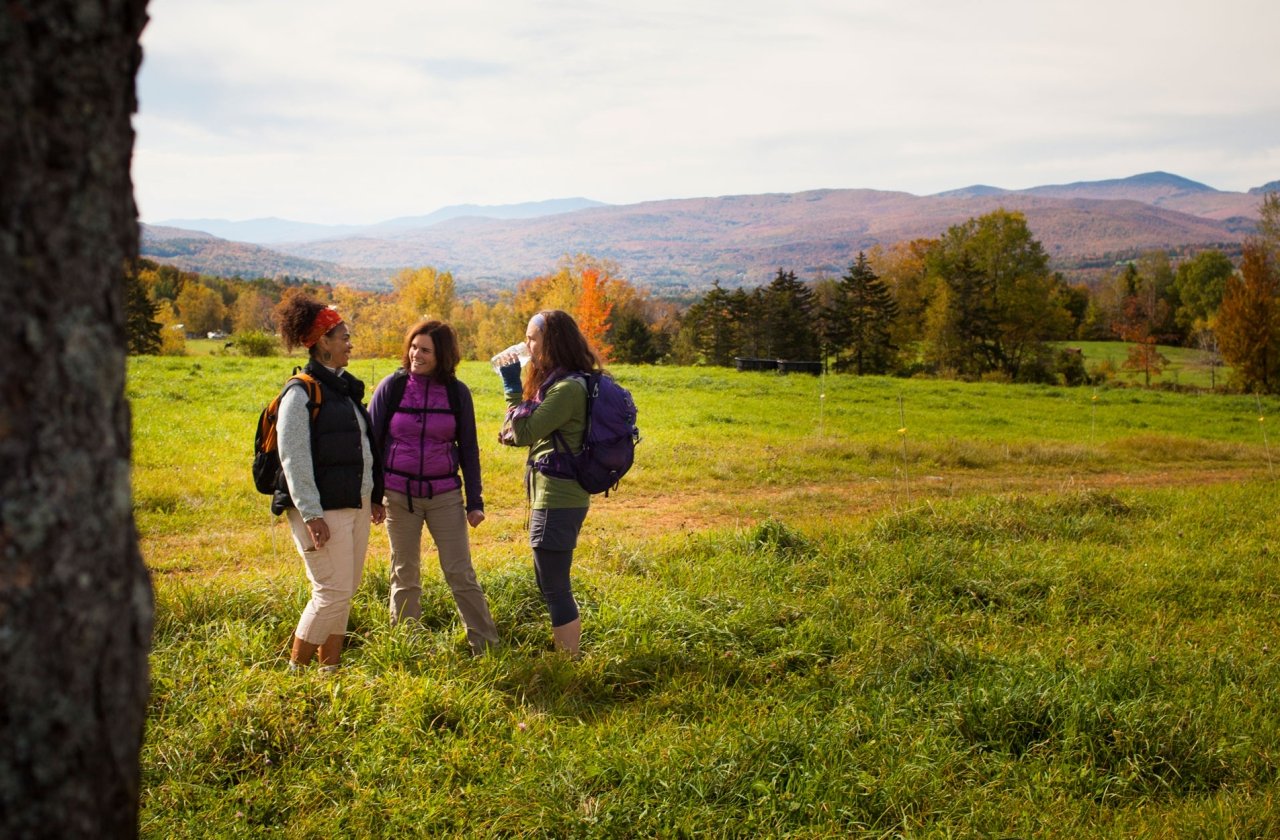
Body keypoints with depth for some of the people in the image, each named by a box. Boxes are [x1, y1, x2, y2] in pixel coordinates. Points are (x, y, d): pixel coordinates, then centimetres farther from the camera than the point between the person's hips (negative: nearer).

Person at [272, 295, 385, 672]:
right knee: (332, 592, -9)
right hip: (323, 509, -8)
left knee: (345, 592, 11)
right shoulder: (302, 393, -10)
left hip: (356, 506, 8)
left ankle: (330, 667, 21)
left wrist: (375, 496, 21)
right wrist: (310, 514, -21)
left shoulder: (346, 388, 15)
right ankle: (295, 670, 5)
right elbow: (293, 459, -16)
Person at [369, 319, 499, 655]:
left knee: (460, 573, 0)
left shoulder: (457, 393, -1)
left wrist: (475, 501, 3)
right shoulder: (391, 387, -3)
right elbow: (371, 440, 2)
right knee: (405, 576, 10)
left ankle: (488, 647, 8)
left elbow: (468, 449, 5)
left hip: (445, 494, 0)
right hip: (399, 494, 0)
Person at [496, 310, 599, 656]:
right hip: (557, 497, 11)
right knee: (552, 586, 20)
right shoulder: (560, 382, 12)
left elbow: (524, 433, -19)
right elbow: (531, 432, 15)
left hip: (557, 501, -11)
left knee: (556, 590, -3)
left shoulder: (569, 388, -19)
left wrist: (512, 387, -13)